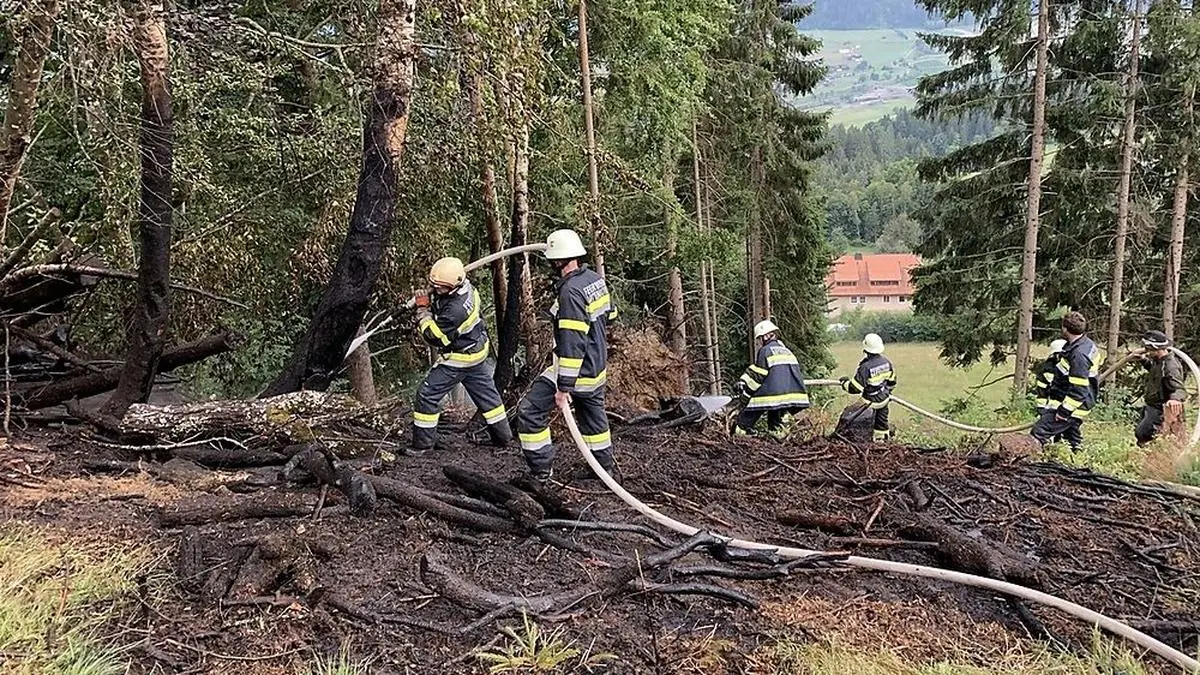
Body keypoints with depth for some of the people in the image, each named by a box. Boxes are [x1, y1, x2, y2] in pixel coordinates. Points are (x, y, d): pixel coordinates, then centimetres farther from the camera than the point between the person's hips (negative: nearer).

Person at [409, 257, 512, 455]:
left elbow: (435, 337, -26)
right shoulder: (465, 285, -10)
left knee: (427, 395, -1)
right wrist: (429, 301, -5)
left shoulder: (456, 309, -36)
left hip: (459, 358, -9)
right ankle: (503, 437, 30)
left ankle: (422, 444, 9)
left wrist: (423, 310, -18)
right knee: (485, 392, 19)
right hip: (477, 350, 9)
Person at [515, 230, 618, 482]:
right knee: (593, 415, 25)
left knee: (530, 412, -1)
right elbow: (608, 316, 17)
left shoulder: (571, 291, -24)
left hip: (576, 369, -9)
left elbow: (572, 342, -27)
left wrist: (564, 386, -25)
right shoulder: (596, 279, 3)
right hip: (598, 367, 9)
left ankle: (541, 470, 4)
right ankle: (607, 467, 37)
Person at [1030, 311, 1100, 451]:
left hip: (1068, 405, -11)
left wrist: (1064, 411, -23)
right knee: (1073, 438, 19)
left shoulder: (1079, 354, -26)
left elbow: (1079, 390, -27)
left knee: (1039, 433, -13)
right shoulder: (1087, 344, 7)